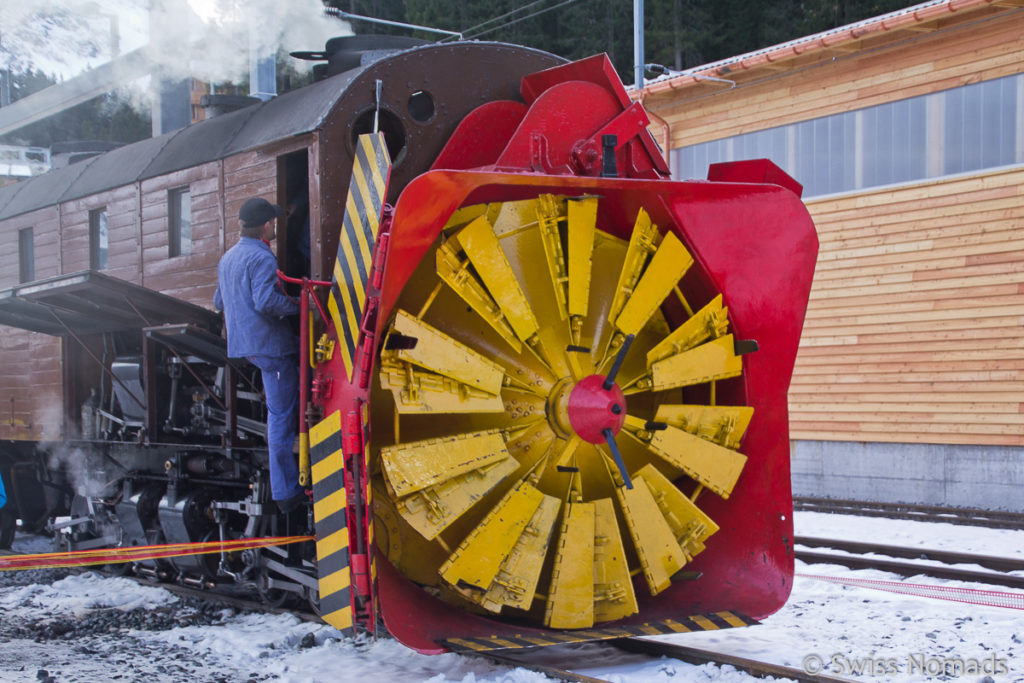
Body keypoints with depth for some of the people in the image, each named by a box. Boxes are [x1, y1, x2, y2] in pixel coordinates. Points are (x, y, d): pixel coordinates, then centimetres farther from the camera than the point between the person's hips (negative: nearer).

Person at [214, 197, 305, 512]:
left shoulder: (227, 258, 15)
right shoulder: (261, 257, -15)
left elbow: (219, 302, 23)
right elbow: (265, 300, -26)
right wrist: (296, 305, -13)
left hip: (241, 343, 9)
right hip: (269, 344, -9)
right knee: (281, 417, -5)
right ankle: (286, 492, -2)